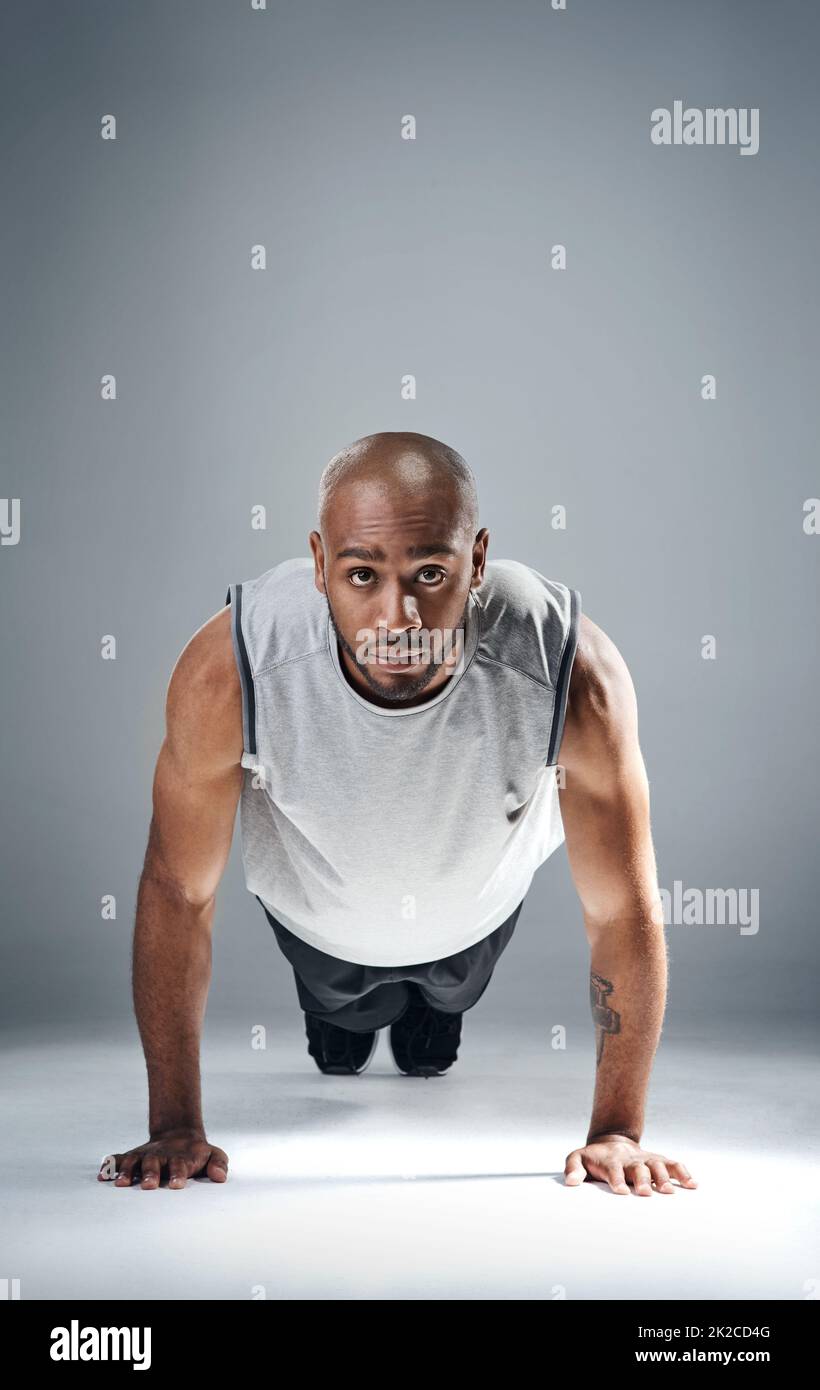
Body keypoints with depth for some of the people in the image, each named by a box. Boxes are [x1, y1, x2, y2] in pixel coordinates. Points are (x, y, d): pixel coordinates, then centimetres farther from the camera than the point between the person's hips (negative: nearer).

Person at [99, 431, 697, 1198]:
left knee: (430, 1052, 32)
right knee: (339, 1049, 31)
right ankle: (338, 1019, 63)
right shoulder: (228, 672, -41)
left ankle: (435, 1016, 65)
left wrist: (618, 1130, -23)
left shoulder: (575, 676, -42)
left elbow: (624, 910, -28)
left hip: (480, 907, 1)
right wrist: (175, 1127, -21)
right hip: (317, 916, 0)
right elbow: (178, 893, -26)